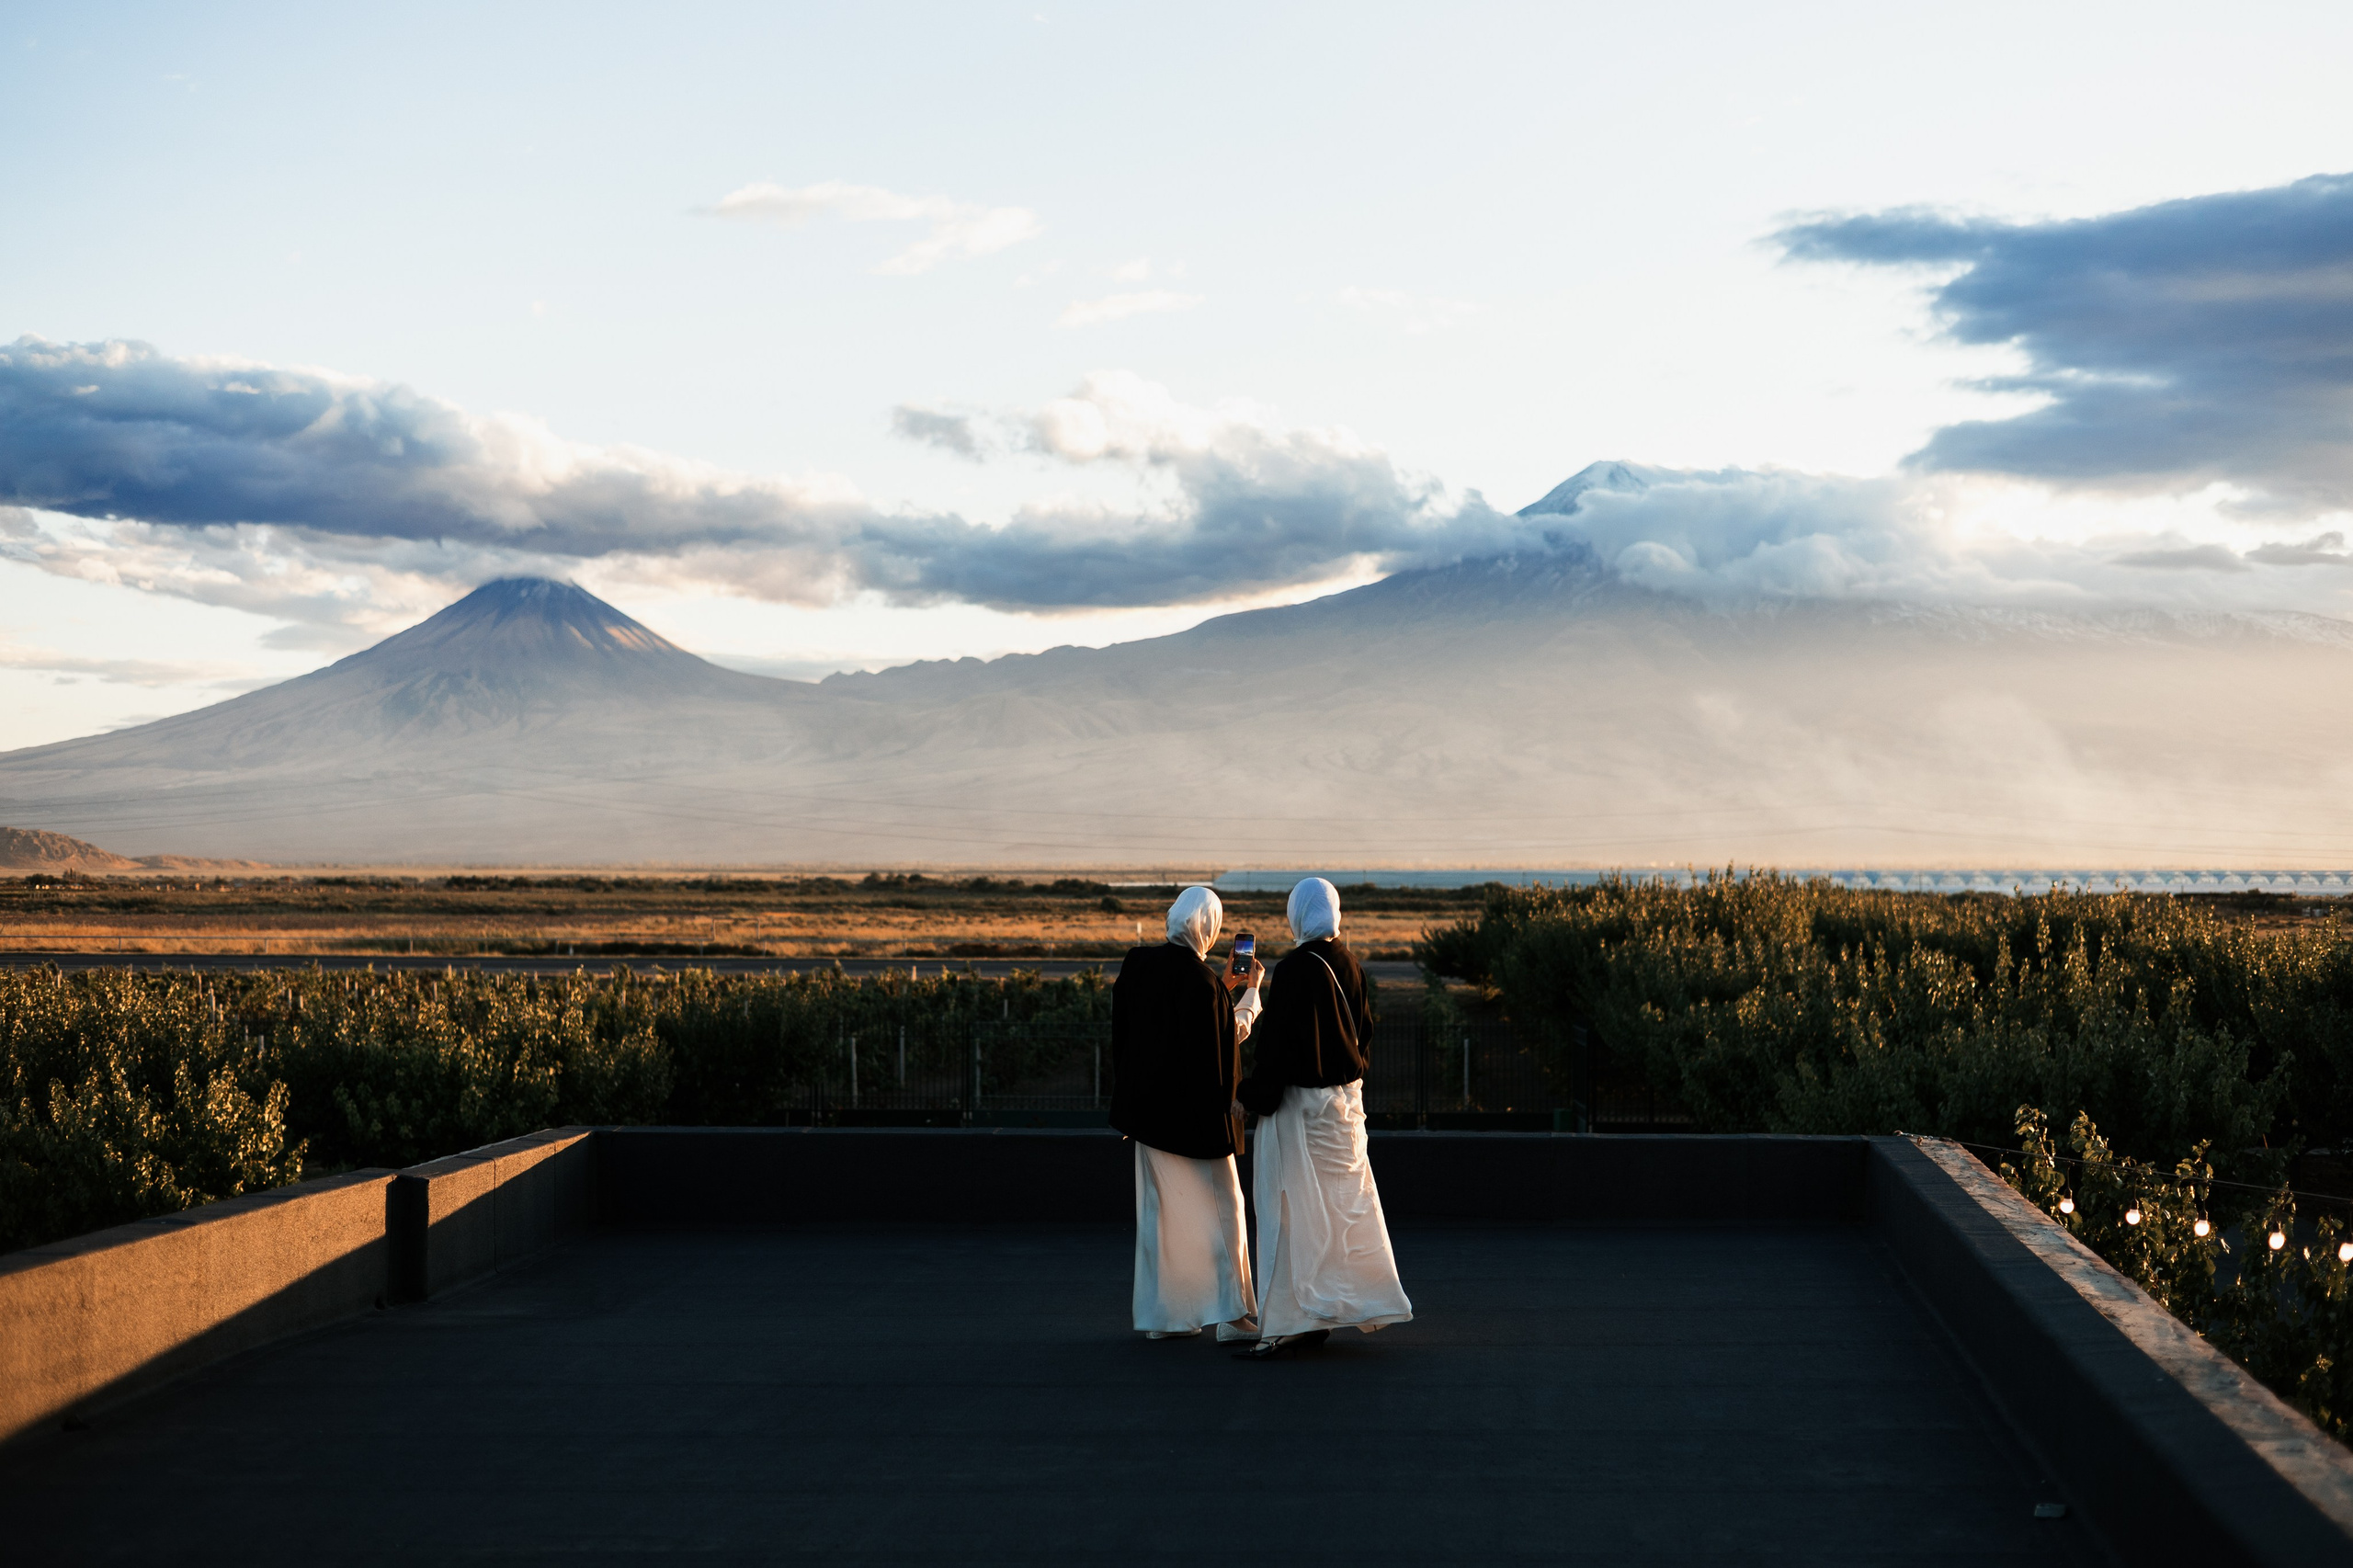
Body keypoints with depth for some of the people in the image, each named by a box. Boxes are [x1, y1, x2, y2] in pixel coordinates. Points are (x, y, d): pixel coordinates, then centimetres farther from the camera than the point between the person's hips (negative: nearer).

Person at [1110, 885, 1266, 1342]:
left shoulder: (1137, 963, 1)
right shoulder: (1200, 979, -19)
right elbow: (1234, 1032, -7)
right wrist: (1250, 991, 9)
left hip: (1149, 1105, 7)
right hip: (1194, 1110, -7)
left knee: (1159, 1208, 13)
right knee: (1220, 1205, 3)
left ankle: (1162, 1314, 15)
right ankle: (1232, 1312, 2)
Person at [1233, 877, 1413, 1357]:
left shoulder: (1295, 970, -18)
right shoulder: (1349, 964, 5)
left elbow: (1280, 1041, -20)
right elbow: (1364, 1027, 14)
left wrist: (1254, 1095, -12)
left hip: (1300, 1098, -8)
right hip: (1345, 1095, 8)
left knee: (1291, 1208, -4)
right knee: (1344, 1199, 14)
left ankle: (1291, 1319, -4)